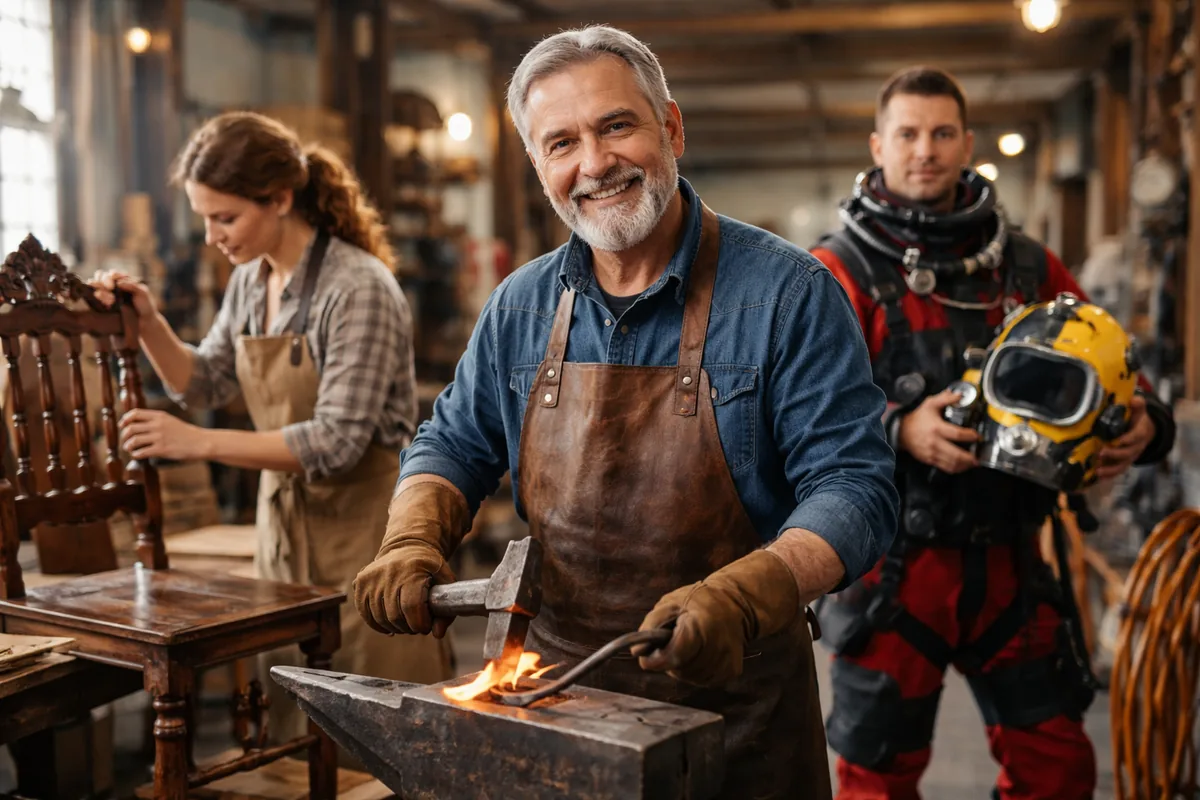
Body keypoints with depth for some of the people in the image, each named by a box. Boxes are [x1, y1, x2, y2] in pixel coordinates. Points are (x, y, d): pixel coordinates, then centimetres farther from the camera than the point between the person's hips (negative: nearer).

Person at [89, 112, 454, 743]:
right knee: (291, 731, 14)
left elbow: (338, 441, -23)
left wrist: (199, 443, -24)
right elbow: (204, 384, 17)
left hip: (364, 529, -7)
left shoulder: (358, 289, -19)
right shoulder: (249, 280, 6)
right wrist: (148, 325, 0)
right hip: (285, 524, 7)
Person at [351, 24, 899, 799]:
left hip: (733, 705, -3)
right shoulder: (521, 305, 3)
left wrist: (740, 597, -31)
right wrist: (413, 540, -7)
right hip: (556, 687, 4)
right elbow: (454, 444, 13)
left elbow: (854, 488, -15)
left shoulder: (788, 292, -12)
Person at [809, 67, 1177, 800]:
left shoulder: (1028, 267, 9)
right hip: (893, 565, -4)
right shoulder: (841, 272, -6)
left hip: (1009, 560, 4)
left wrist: (1144, 422, -8)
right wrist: (899, 430, -29)